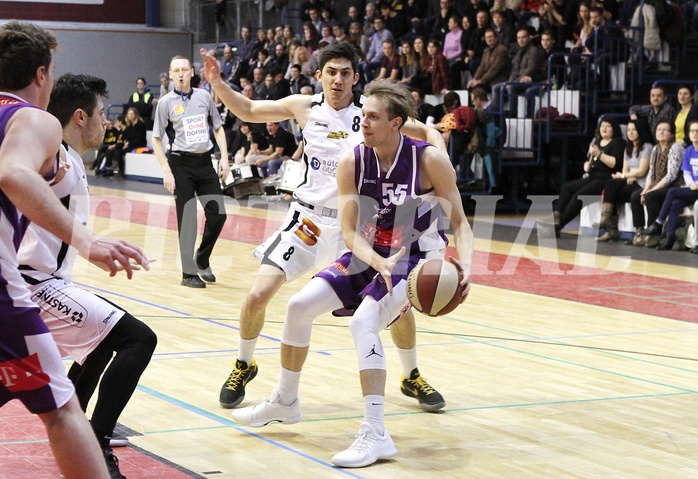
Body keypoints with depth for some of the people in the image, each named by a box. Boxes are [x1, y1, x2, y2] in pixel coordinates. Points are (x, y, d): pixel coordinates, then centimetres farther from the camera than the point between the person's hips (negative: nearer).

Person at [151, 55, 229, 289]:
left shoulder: (204, 96, 5)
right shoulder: (166, 102, -3)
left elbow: (218, 128, 12)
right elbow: (156, 140, -1)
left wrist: (224, 158, 2)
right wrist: (166, 171, -9)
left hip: (205, 162, 3)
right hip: (181, 162, -3)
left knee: (217, 214, 1)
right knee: (187, 219, -2)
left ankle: (202, 260, 24)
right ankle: (188, 273, 7)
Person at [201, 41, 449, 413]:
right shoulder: (304, 107, -4)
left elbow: (428, 133, -1)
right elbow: (247, 110, 8)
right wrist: (217, 82, -7)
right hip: (310, 218, 0)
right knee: (258, 295, -11)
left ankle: (411, 378, 22)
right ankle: (243, 366, 17)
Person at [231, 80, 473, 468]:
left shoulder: (430, 160, -19)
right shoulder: (352, 163, -9)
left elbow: (460, 221, -13)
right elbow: (350, 232, -9)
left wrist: (465, 265, -31)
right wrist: (378, 262, -29)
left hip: (416, 259, -5)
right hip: (370, 255, 5)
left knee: (363, 321, -28)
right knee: (300, 305, -4)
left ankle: (376, 435, -26)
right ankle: (285, 402, 19)